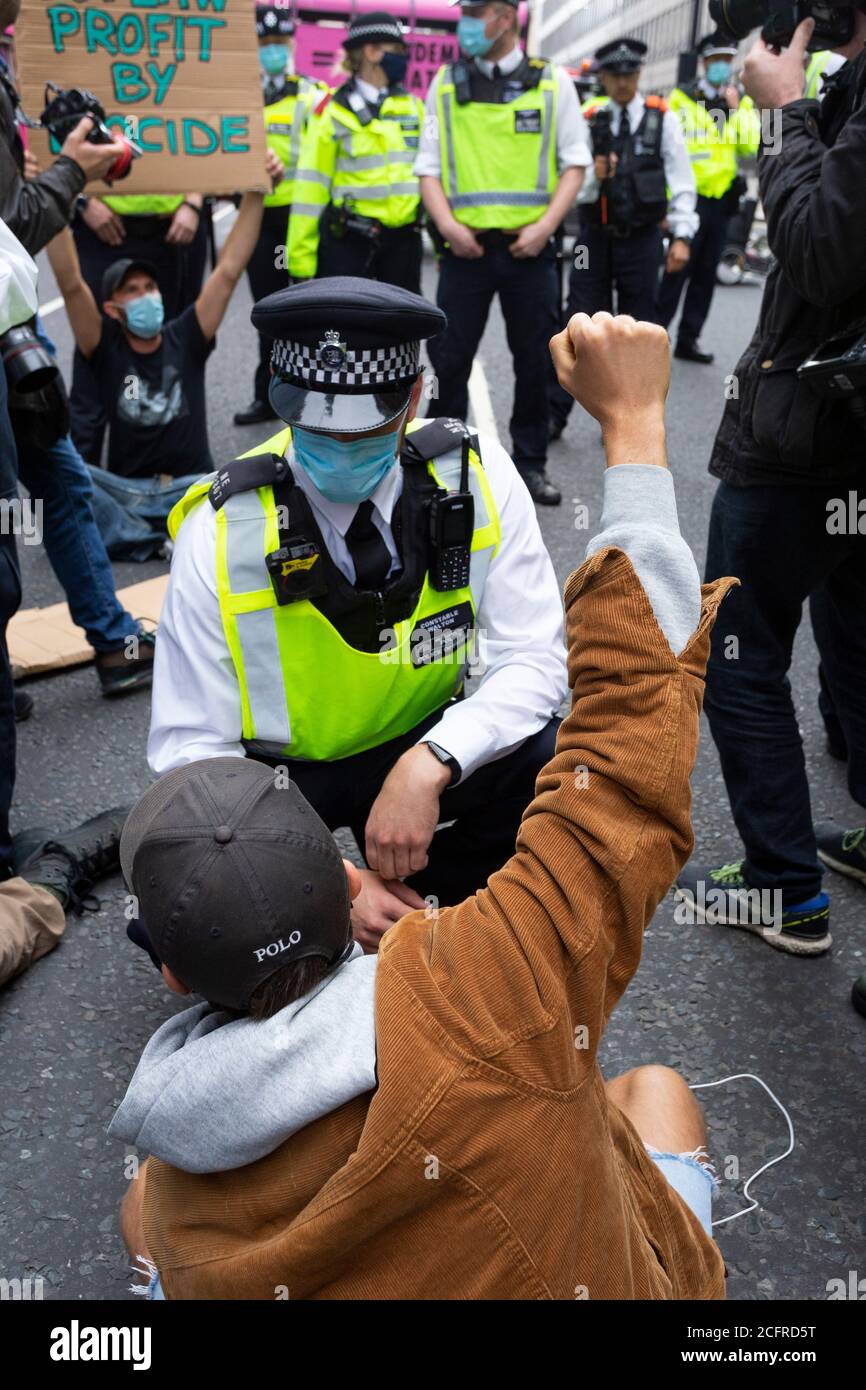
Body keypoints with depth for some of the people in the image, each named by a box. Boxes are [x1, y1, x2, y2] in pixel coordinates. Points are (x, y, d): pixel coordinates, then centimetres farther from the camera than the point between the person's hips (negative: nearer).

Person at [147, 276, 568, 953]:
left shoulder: (473, 475, -16)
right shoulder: (221, 531, -20)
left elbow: (533, 659, -17)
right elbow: (192, 746, -17)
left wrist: (429, 765, -36)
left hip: (421, 746, 2)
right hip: (275, 777, -1)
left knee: (545, 759, -28)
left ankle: (405, 901, 1)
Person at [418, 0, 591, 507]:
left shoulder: (553, 81, 4)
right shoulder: (446, 83, 7)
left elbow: (575, 162, 4)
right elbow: (429, 165, 7)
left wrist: (546, 225, -10)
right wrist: (447, 224, -10)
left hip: (529, 246, 0)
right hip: (466, 245, 1)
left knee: (535, 361, 6)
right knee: (450, 359, 1)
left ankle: (531, 462, 19)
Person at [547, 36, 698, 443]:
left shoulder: (662, 119, 1)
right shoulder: (588, 120, 4)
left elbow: (681, 181, -1)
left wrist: (682, 236, -10)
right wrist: (592, 176, -17)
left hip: (641, 238, 0)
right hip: (594, 236, 1)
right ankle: (554, 412, 6)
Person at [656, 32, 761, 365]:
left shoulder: (743, 103, 11)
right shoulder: (681, 98, -2)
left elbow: (750, 147, -1)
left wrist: (736, 108, -7)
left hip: (721, 199, 5)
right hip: (689, 198, -5)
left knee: (705, 274, 8)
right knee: (676, 271, -10)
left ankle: (688, 339, 15)